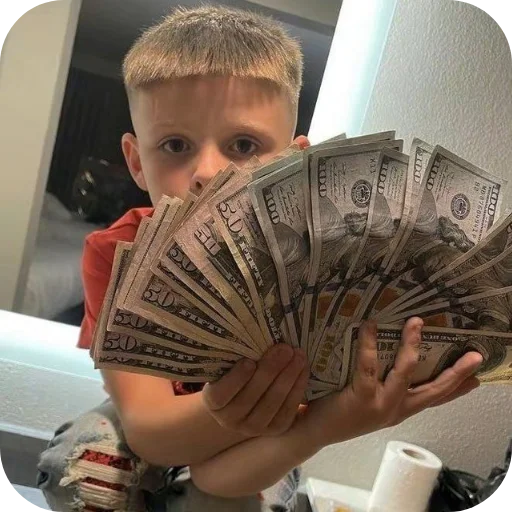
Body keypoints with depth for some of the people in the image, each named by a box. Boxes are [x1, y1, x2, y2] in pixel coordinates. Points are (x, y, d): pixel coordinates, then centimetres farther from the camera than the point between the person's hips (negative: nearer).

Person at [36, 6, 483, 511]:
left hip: (240, 456, -1)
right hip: (155, 428, 1)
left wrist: (322, 425, -55)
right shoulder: (118, 253, -26)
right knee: (77, 464, -28)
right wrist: (221, 410, -53)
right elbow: (145, 428, -30)